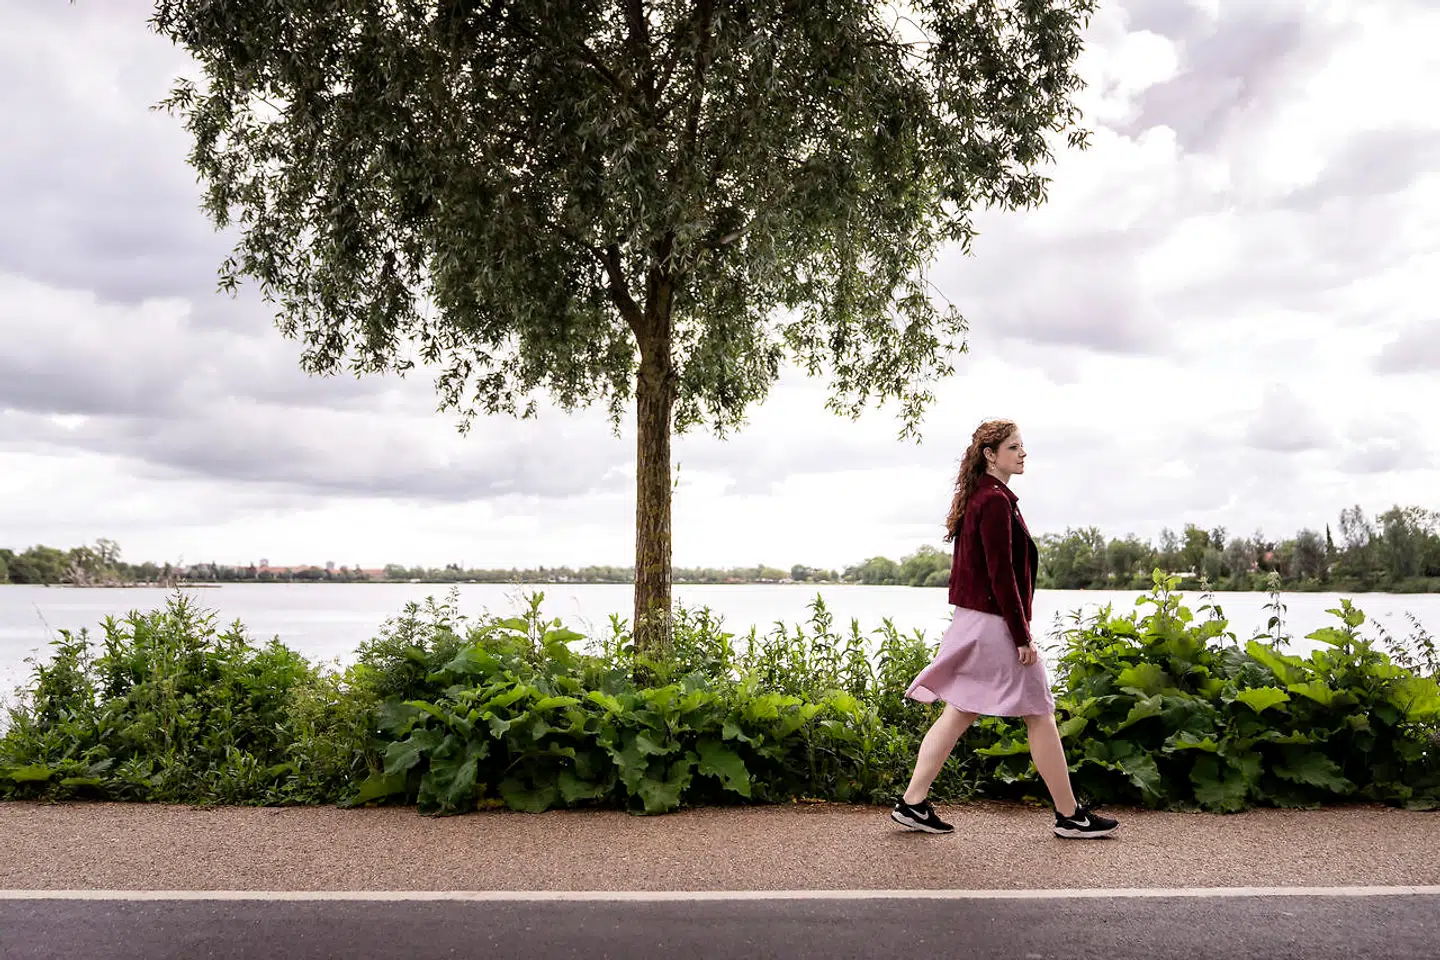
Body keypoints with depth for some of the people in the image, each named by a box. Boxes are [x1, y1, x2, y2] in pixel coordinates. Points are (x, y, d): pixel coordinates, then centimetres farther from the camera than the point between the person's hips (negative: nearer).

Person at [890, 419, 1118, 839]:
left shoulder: (977, 498, 15)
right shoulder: (996, 501, -16)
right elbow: (1001, 574, -20)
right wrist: (1022, 636, -17)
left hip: (973, 621, 10)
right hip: (996, 623, -10)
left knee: (957, 714, 10)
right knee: (1040, 716, 4)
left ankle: (912, 803, 11)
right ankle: (1069, 816, 16)